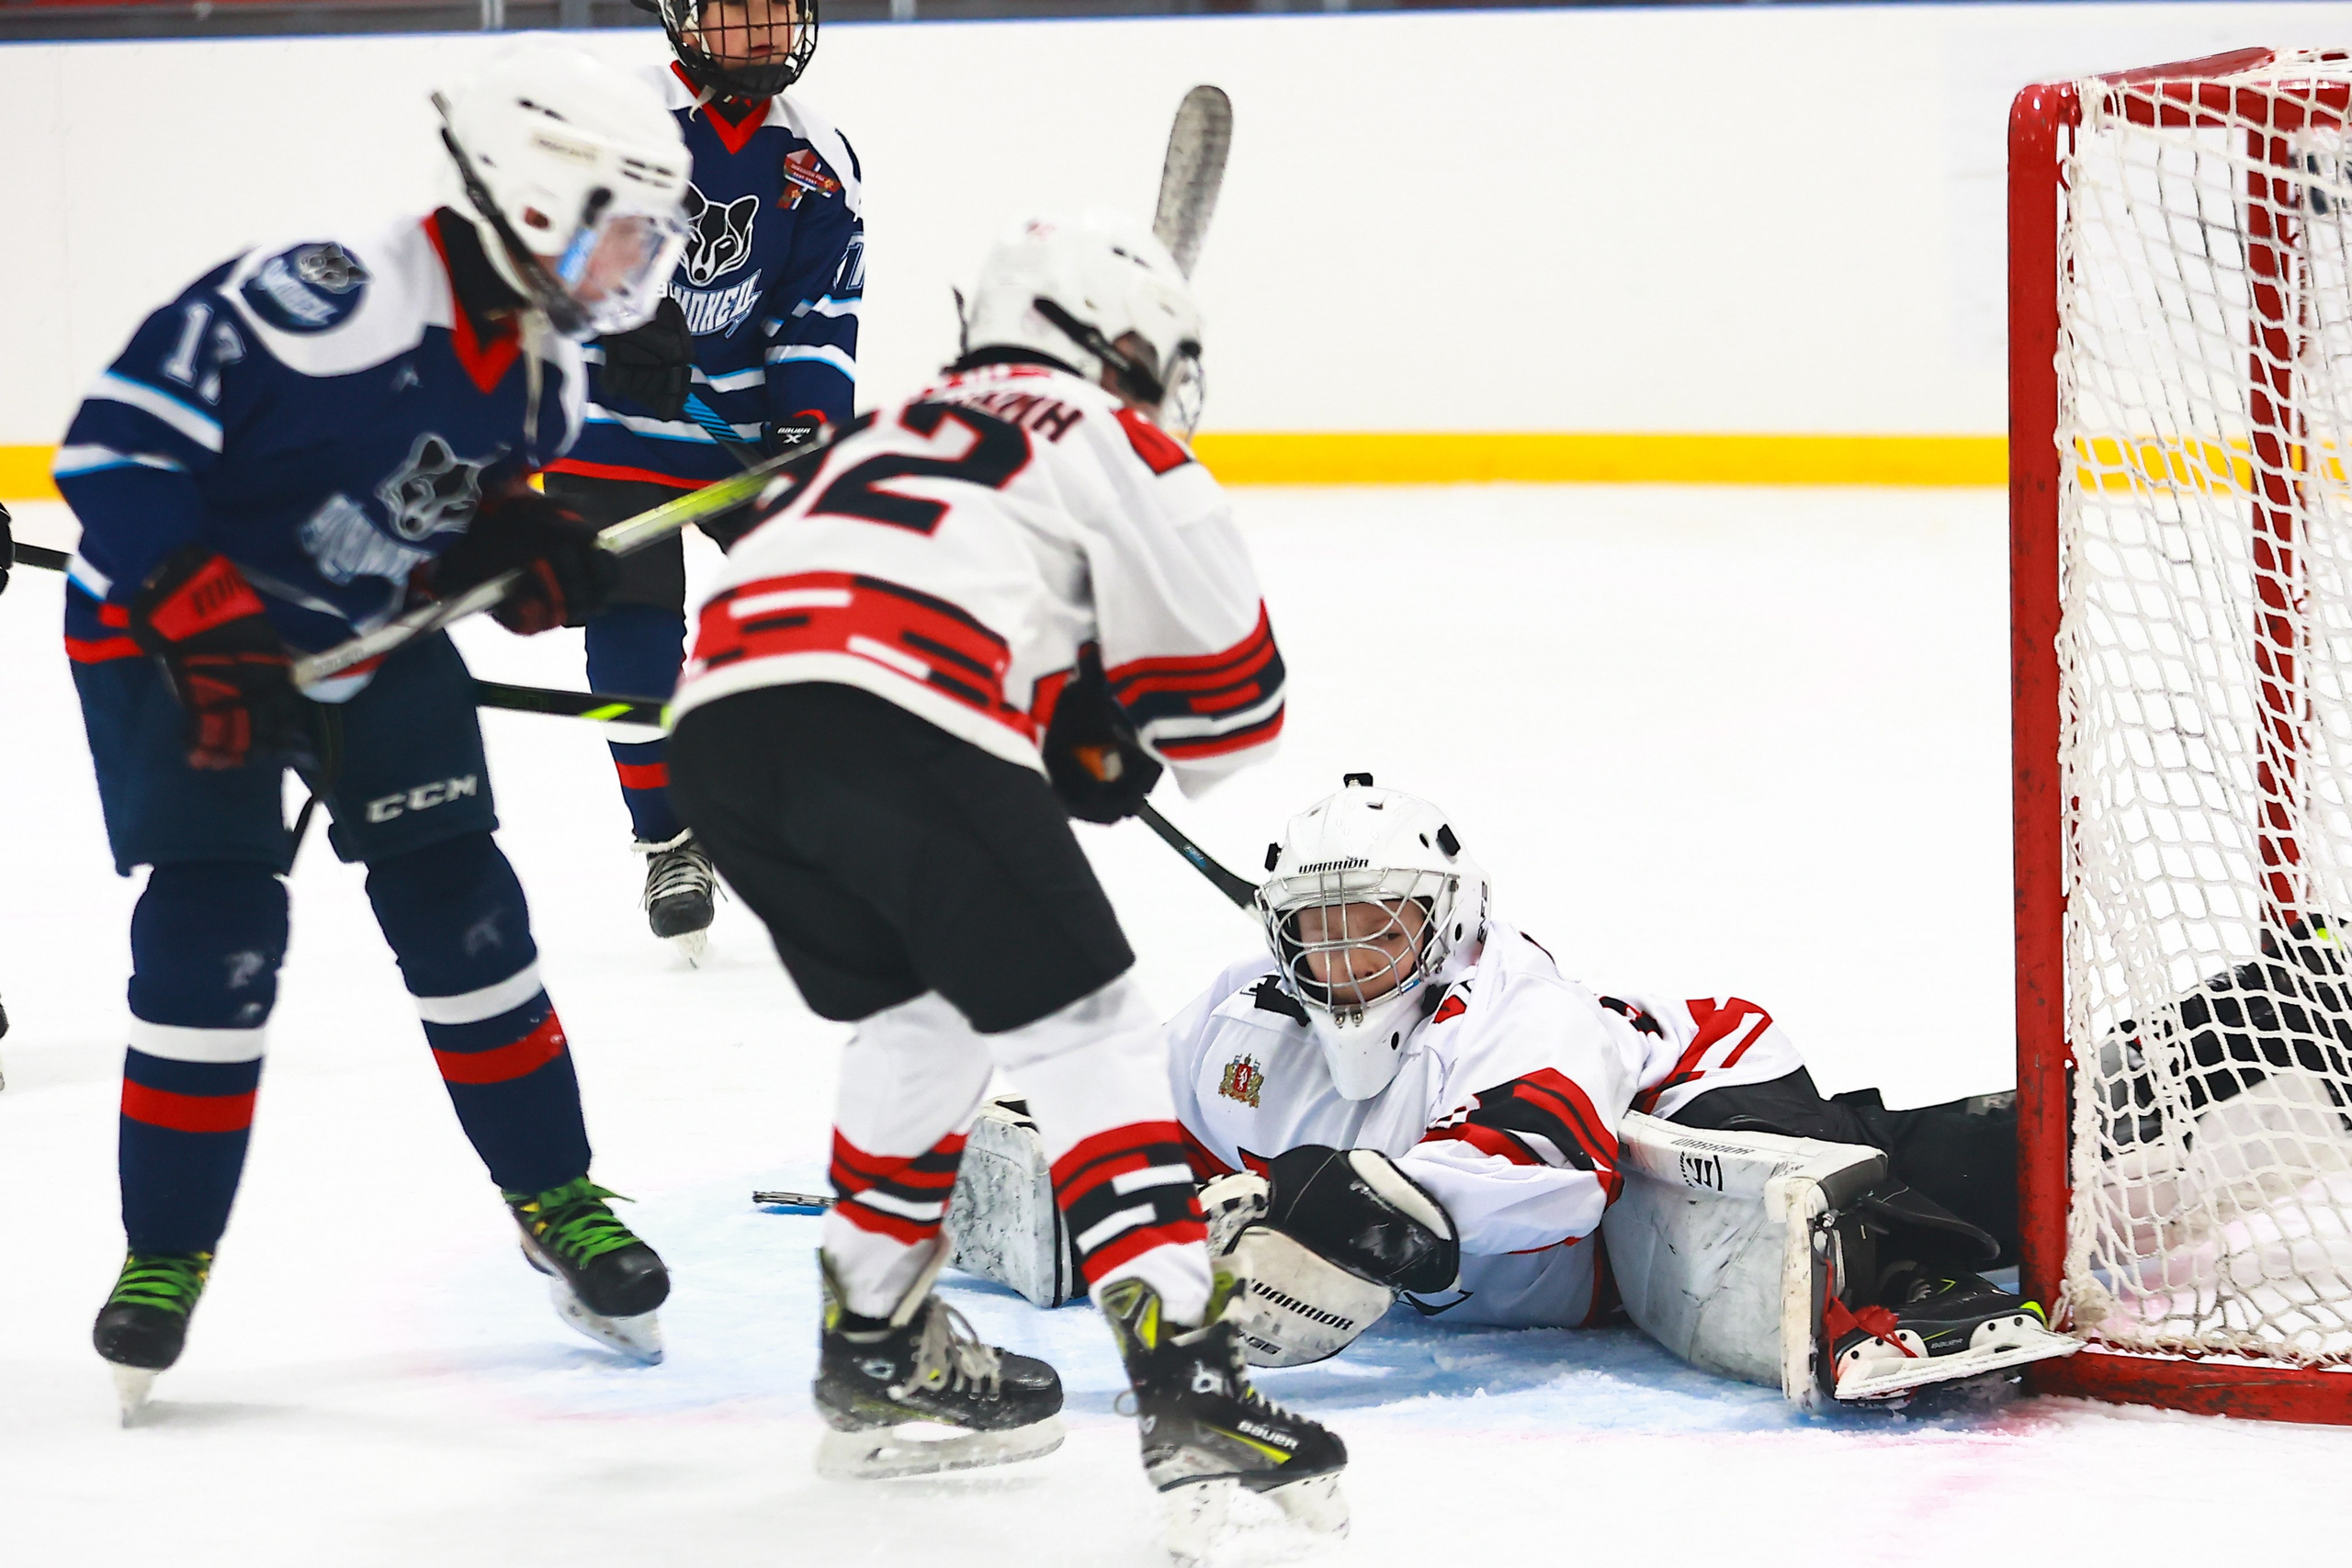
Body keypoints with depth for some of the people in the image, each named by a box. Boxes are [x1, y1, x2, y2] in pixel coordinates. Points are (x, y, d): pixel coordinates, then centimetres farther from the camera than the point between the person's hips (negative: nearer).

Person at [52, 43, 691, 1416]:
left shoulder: (539, 368, -5)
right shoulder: (331, 301, -31)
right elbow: (118, 439, -30)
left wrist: (522, 551, -12)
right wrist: (207, 632, -32)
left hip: (373, 639, 7)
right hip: (171, 626, -6)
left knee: (463, 910, 2)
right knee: (216, 924, -13)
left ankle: (558, 1203, 16)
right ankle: (166, 1254, 0)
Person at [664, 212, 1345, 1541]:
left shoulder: (890, 432, 38)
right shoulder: (1116, 445, 17)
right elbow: (1224, 696, 15)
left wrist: (1058, 740, 33)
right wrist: (1117, 749, 36)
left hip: (721, 727, 7)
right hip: (902, 727, -7)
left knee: (924, 1020, 28)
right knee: (1085, 1032, 0)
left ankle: (878, 1351, 32)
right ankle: (1185, 1383, -11)